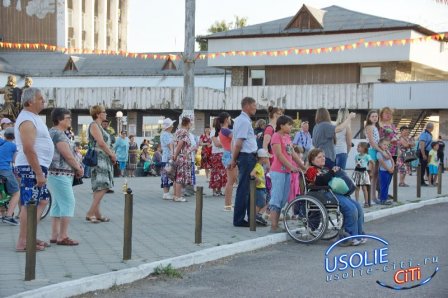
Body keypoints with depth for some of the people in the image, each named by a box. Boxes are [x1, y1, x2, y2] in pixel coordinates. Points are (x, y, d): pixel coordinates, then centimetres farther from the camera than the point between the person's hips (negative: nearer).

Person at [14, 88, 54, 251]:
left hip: (38, 167, 11)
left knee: (42, 201, 15)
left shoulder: (33, 117, 16)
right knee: (29, 204, -8)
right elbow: (28, 149, -23)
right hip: (31, 168, -11)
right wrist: (38, 173, -23)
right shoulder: (27, 120, -16)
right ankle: (22, 242, -4)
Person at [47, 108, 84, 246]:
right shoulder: (58, 134, -15)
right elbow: (68, 155, -17)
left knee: (58, 204, 12)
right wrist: (79, 168, -3)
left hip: (56, 174, 11)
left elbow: (69, 154, 18)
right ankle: (63, 237, -9)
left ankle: (55, 235, 15)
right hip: (60, 174, -11)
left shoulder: (54, 132, 18)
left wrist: (77, 166, 5)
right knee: (68, 203, -9)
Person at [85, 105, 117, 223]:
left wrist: (111, 153, 3)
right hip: (98, 159, -10)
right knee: (102, 187, -15)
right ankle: (90, 213, -14)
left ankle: (96, 213, 12)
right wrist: (112, 155, -9)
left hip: (104, 159, 10)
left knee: (99, 188, 10)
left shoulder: (99, 126, 21)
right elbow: (101, 143, -17)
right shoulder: (94, 125, -9)